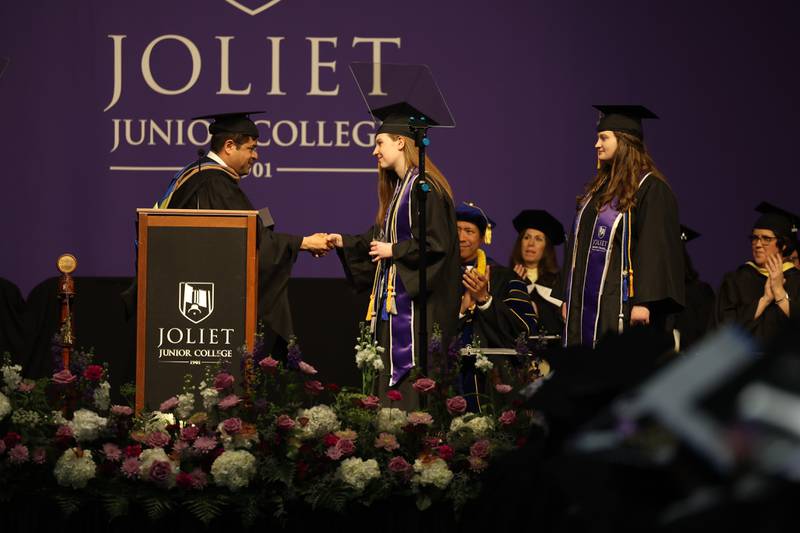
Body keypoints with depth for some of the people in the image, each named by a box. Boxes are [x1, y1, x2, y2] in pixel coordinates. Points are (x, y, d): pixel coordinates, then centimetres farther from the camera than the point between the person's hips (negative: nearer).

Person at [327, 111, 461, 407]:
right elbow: (379, 237, 23)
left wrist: (395, 250, -13)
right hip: (393, 298, 10)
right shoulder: (398, 188, 17)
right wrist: (344, 242, 14)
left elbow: (436, 243, -19)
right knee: (392, 371, 9)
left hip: (415, 301, -10)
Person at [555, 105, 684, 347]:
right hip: (586, 305, 8)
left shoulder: (650, 189, -7)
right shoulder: (598, 189, 17)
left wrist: (643, 302, -22)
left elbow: (655, 247, -15)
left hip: (620, 308, -8)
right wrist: (567, 298, 16)